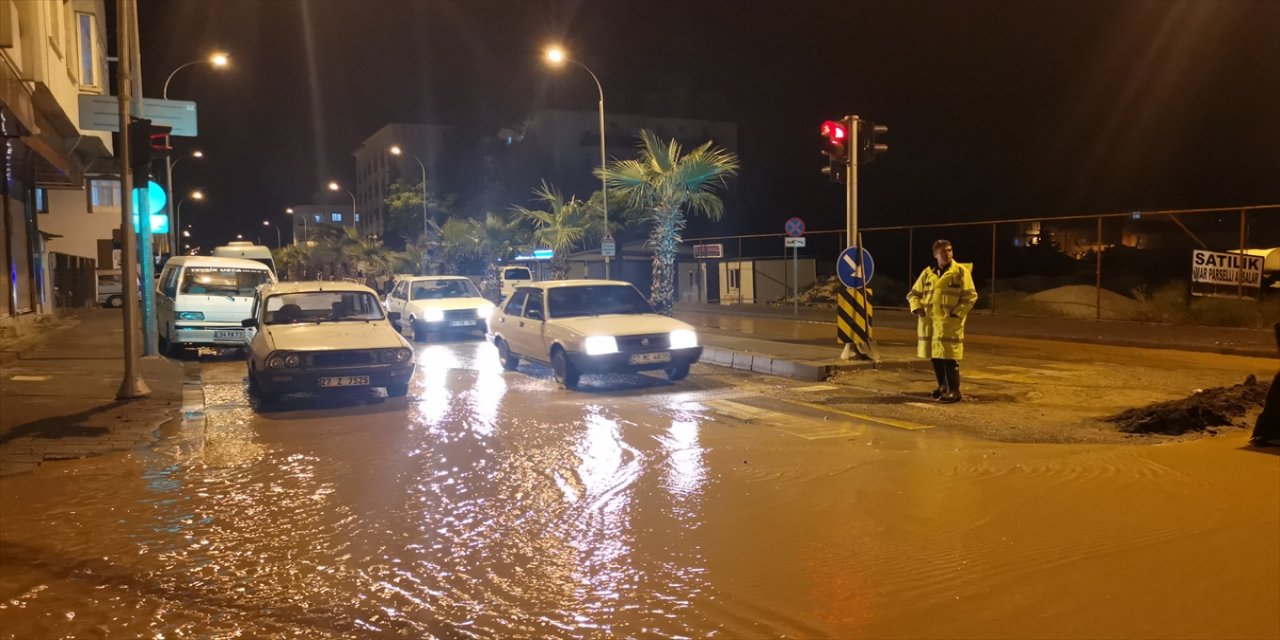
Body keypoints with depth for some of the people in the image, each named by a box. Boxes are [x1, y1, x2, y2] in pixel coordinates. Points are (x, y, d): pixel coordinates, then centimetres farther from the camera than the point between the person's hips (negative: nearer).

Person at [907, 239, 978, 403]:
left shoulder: (961, 272, -2)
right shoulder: (927, 273, 11)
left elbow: (971, 296, -5)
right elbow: (914, 294, 17)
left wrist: (956, 314, -13)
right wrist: (917, 308, -2)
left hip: (949, 323, -5)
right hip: (929, 321, 5)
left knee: (949, 356, -8)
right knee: (935, 356, 12)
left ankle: (954, 390, 0)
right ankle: (943, 386, 27)